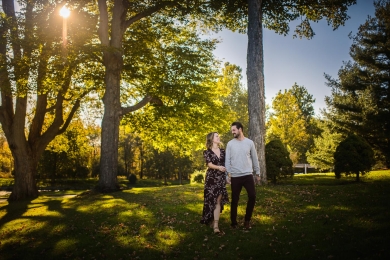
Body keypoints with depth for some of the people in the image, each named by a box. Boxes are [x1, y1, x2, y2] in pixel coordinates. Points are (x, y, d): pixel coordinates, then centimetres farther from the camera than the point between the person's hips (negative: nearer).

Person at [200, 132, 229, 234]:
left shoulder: (223, 151, 12)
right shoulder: (207, 152, -1)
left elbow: (226, 164, 15)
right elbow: (209, 164, -14)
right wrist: (218, 167, -32)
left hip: (221, 178, 3)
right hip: (211, 178, -3)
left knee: (218, 200, -3)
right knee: (211, 200, -3)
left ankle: (215, 225, -3)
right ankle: (211, 221, 14)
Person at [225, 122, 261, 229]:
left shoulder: (249, 142, 3)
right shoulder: (230, 144, 1)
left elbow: (254, 159, 9)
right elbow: (227, 160, -1)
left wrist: (257, 173, 11)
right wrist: (227, 175, -7)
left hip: (248, 175, 1)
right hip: (235, 176, -1)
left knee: (252, 196, -4)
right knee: (235, 199, 5)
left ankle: (247, 220, 14)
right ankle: (233, 222, 17)